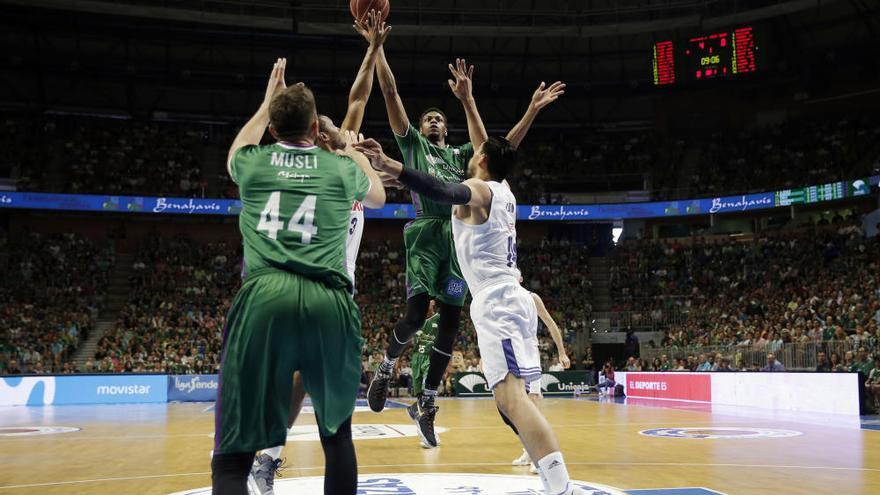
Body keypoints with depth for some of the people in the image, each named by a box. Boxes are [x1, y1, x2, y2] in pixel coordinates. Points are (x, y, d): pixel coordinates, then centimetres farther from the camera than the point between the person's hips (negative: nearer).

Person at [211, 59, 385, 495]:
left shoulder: (253, 162, 17)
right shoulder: (340, 167, 16)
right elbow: (377, 197, 40)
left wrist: (267, 102, 55)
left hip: (264, 298, 0)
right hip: (328, 303, 1)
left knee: (232, 458, 1)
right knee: (337, 433, 23)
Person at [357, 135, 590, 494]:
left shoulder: (477, 190, -6)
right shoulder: (504, 193, 19)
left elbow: (444, 192, -30)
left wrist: (387, 165, -40)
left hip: (497, 301, -10)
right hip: (510, 298, 10)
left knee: (511, 397, -20)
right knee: (510, 398, 15)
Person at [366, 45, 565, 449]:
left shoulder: (461, 154, 27)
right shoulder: (412, 143, 17)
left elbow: (499, 149, 18)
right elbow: (390, 92, 9)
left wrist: (532, 110, 12)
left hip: (458, 235, 4)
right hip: (426, 232, -4)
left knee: (450, 321, 0)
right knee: (416, 314, -16)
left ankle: (427, 403, 10)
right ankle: (385, 368, 15)